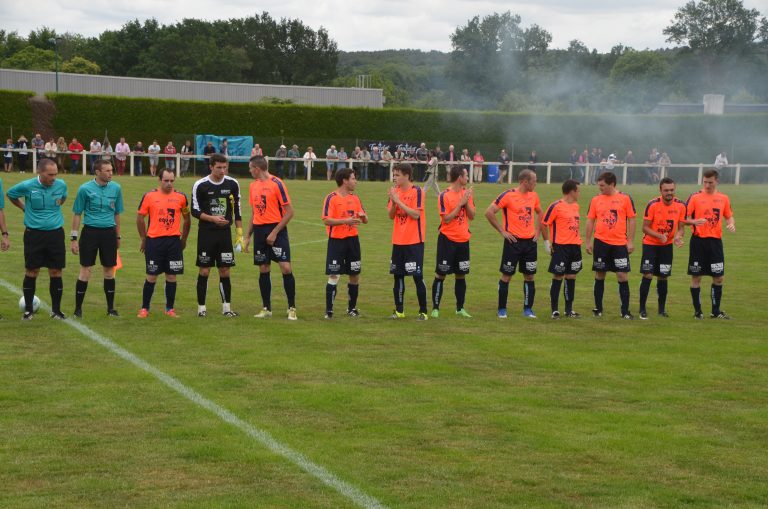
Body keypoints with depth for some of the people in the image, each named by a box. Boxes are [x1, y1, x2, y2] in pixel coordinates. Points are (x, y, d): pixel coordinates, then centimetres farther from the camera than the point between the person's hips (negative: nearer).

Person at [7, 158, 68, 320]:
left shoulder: (61, 185, -3)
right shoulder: (27, 186, -10)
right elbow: (10, 194, 10)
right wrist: (26, 208, 9)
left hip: (55, 233, 2)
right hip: (34, 234, -2)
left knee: (56, 273, 1)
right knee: (32, 272, 2)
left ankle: (56, 310, 12)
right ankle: (28, 310, 16)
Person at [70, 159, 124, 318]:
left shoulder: (116, 188, 4)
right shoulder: (85, 189, -5)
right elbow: (77, 214, 1)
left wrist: (118, 236, 15)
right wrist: (73, 238, -2)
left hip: (109, 233, 3)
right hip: (90, 232, -3)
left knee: (109, 271, 6)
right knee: (85, 271, -2)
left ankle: (110, 308, 16)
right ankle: (78, 308, 7)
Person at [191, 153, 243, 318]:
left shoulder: (232, 184, 2)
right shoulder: (200, 185, -6)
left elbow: (237, 209, 9)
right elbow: (195, 211, -4)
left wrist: (239, 233, 5)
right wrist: (213, 218, -18)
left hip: (225, 232, 2)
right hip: (206, 233, -2)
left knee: (225, 271, 3)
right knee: (204, 271, 0)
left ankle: (226, 307, 10)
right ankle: (201, 307, 9)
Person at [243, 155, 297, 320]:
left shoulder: (277, 184, -9)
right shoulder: (253, 186, 11)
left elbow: (289, 212, -10)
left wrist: (275, 232, -14)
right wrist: (248, 236, 16)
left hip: (276, 230, -6)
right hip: (259, 231, 6)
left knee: (286, 268, -11)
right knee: (263, 270, 7)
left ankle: (292, 308, -2)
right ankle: (266, 308, 15)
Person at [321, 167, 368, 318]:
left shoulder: (355, 198, 10)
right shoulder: (331, 198, -8)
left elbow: (365, 220, 13)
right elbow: (326, 220, -17)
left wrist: (363, 217, -11)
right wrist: (346, 221, -26)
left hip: (352, 239, 6)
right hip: (336, 240, -6)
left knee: (355, 275, 9)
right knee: (333, 276, -6)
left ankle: (352, 308, 23)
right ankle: (329, 310, 0)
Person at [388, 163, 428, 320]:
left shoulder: (417, 191, -10)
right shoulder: (396, 191, 8)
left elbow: (415, 214, -19)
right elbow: (391, 216, 6)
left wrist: (398, 201, -19)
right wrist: (393, 201, -11)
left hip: (414, 242, -6)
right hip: (398, 241, 6)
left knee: (417, 276, -5)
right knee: (398, 275, 9)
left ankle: (423, 311, 2)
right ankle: (399, 310, 18)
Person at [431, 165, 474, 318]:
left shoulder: (467, 193, 6)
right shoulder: (444, 195, -10)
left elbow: (472, 216, 4)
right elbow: (446, 219, -15)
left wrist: (467, 202, -10)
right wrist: (460, 204, -17)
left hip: (463, 240, 5)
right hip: (447, 239, -5)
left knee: (461, 275, 8)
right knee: (441, 274, -1)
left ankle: (460, 308, 17)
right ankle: (435, 308, 5)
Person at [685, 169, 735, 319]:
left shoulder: (724, 198, 8)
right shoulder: (695, 197, -2)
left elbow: (729, 216, 16)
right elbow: (685, 218, -3)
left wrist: (731, 224, -6)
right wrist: (695, 222, -24)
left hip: (715, 241, 3)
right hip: (698, 241, -3)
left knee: (719, 277, 5)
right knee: (696, 277, 1)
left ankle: (716, 311, 17)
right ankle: (697, 311, 12)